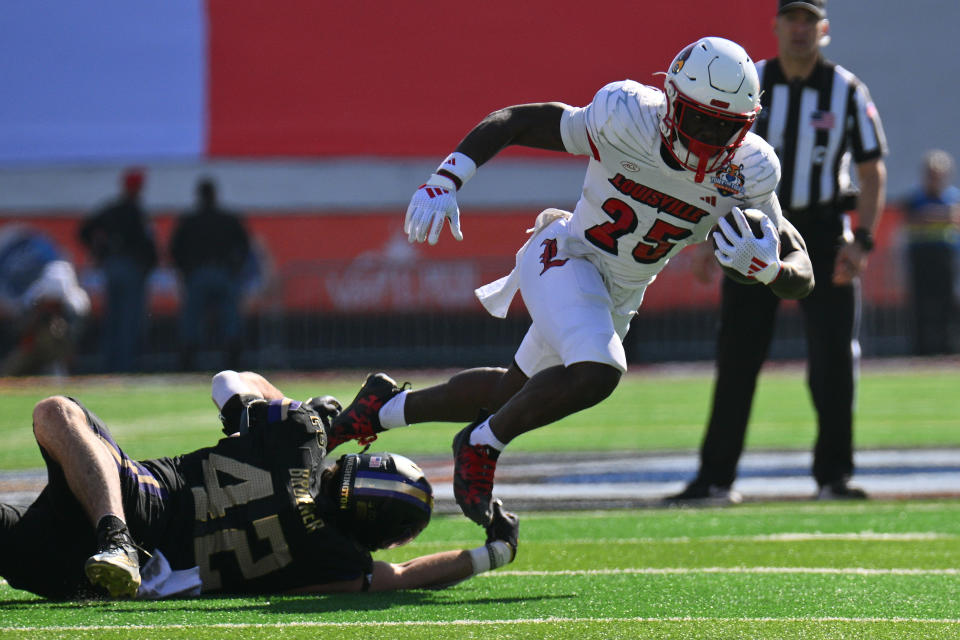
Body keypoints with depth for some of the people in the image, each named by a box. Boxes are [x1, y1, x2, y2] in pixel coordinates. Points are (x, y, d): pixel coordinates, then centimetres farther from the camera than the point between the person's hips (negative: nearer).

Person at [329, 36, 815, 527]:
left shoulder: (748, 173, -18)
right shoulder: (626, 121, -28)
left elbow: (801, 279, -16)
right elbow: (514, 120, -16)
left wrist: (765, 266, -39)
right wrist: (446, 180, -26)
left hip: (618, 296, 5)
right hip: (564, 259, -5)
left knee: (513, 393, 18)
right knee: (597, 371, -31)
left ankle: (388, 406, 43)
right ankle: (481, 446, -6)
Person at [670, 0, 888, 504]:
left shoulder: (847, 91, -3)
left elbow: (872, 172, 1)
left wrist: (861, 241, -10)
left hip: (823, 232, -1)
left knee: (835, 355, -7)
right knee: (737, 355, 1)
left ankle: (833, 476, 4)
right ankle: (715, 478, 7)